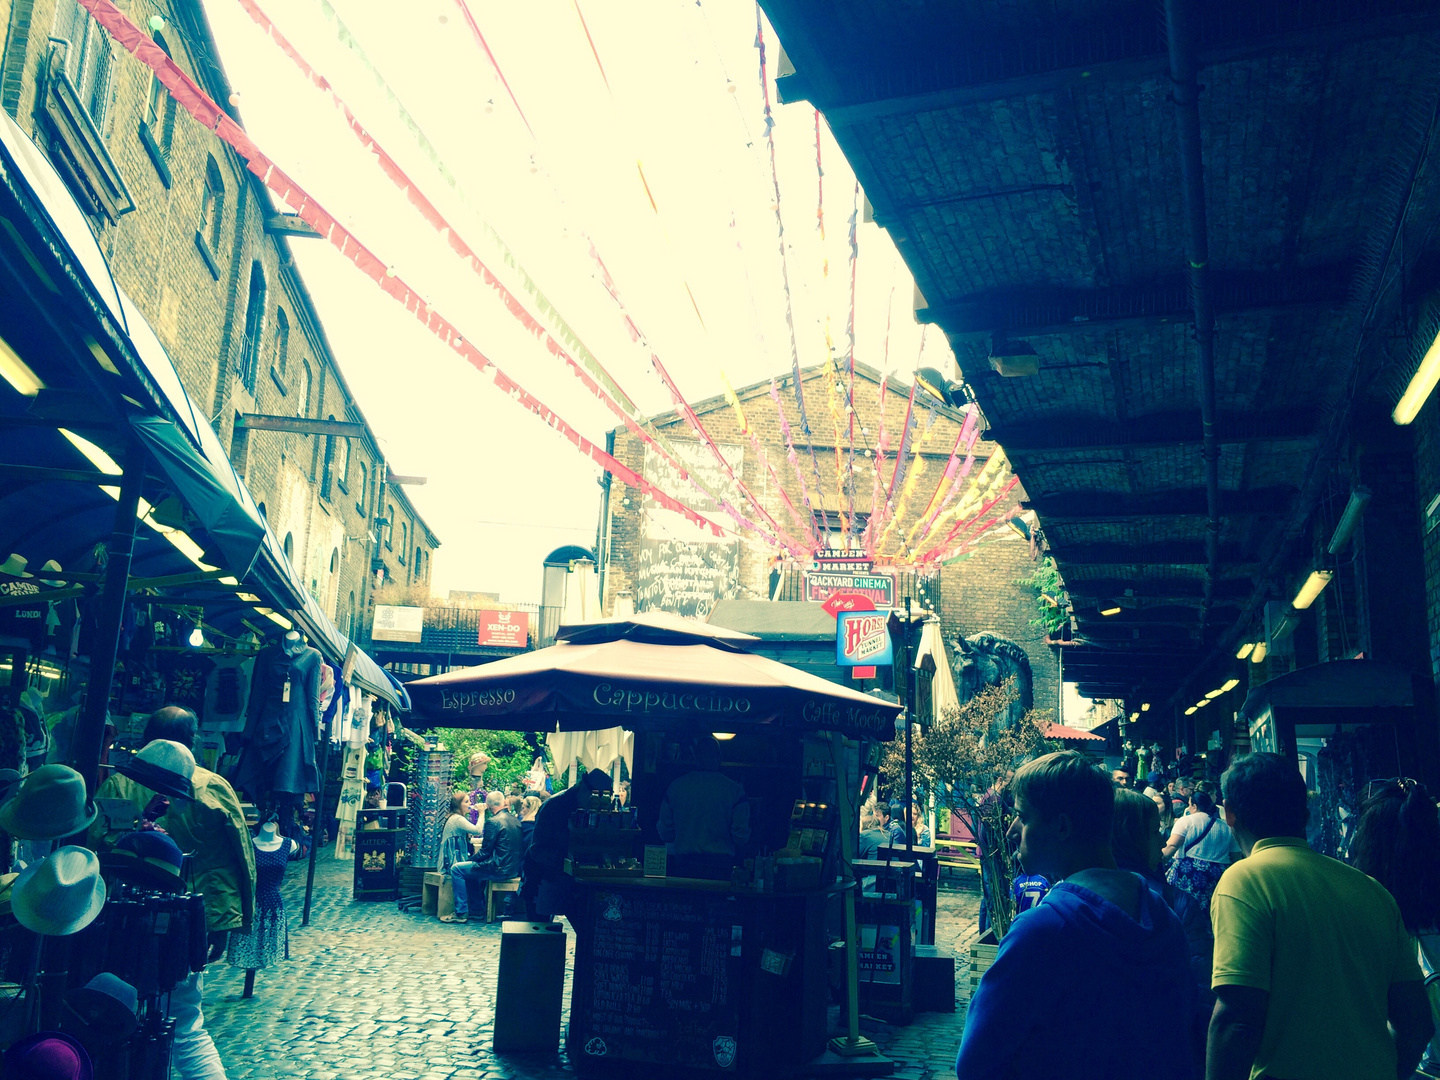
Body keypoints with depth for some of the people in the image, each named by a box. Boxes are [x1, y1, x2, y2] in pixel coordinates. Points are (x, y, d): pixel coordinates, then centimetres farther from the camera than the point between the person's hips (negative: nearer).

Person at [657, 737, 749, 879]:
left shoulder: (675, 786, 2)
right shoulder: (735, 790, -4)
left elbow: (665, 831, 7)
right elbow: (741, 834, -3)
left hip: (684, 864, 2)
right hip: (721, 864, -1)